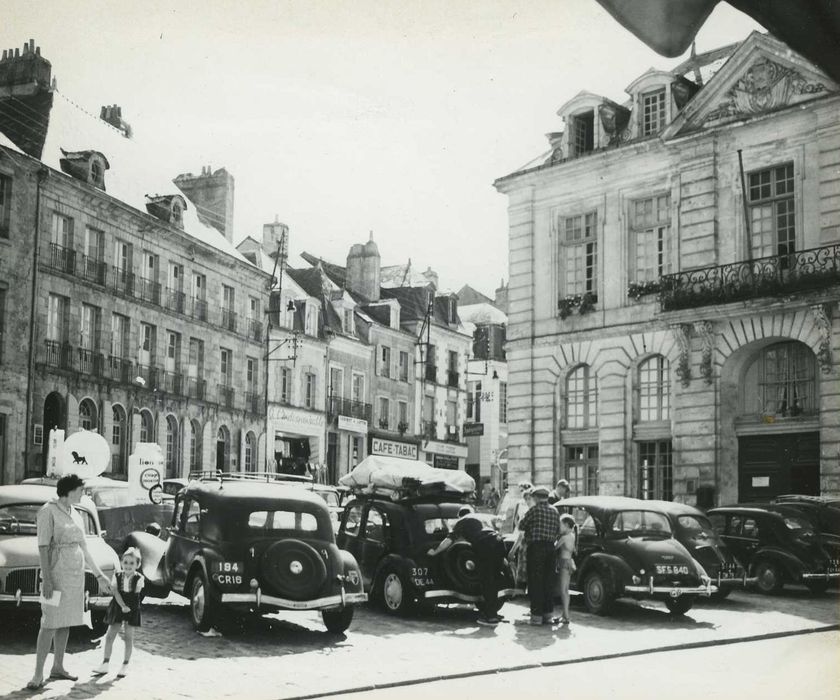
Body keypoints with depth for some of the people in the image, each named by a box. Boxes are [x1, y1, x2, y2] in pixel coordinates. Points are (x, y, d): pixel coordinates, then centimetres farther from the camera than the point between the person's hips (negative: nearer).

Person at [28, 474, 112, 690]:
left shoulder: (75, 514, 12)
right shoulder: (48, 511, -10)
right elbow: (43, 547, -14)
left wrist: (99, 575, 18)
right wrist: (46, 579, -21)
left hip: (76, 575, 7)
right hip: (57, 574, -7)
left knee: (65, 623, 11)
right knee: (50, 624, -9)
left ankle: (58, 668, 20)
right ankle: (38, 674, -6)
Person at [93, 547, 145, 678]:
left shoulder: (139, 579, -7)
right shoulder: (117, 576, -2)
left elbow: (136, 594, -11)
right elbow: (115, 591, -13)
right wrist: (122, 606, -25)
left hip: (132, 609, -2)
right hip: (116, 608, 2)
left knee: (128, 636, 3)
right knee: (110, 635, 0)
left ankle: (125, 665, 12)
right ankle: (105, 663, 6)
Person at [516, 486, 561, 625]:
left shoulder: (535, 509, -8)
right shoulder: (555, 511, 9)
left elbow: (521, 525, 0)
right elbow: (558, 532, 13)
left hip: (536, 548, -5)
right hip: (550, 548, 5)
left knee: (535, 583, -1)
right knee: (549, 582, 12)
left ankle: (537, 616, -1)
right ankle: (549, 615, 14)